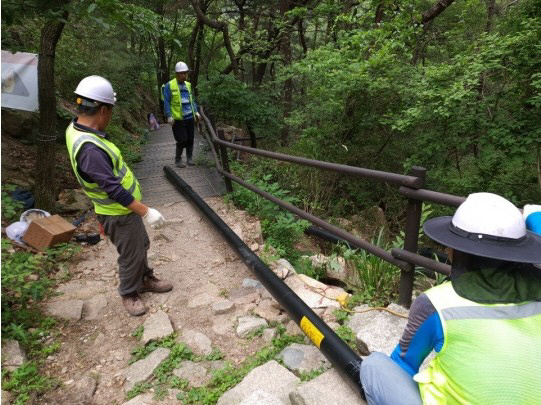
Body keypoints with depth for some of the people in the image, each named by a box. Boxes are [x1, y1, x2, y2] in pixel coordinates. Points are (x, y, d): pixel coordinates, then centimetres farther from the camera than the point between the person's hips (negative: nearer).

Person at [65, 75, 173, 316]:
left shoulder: (76, 129, -2)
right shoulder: (89, 148, -34)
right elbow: (114, 190, -32)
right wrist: (146, 212, -27)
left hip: (126, 206, 10)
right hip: (119, 213, -10)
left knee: (142, 245, 24)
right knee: (131, 255, 10)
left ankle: (146, 279, 44)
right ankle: (129, 294, 33)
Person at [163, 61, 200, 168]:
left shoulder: (188, 85, 13)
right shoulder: (169, 85, -5)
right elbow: (166, 102, -7)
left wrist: (196, 111, 13)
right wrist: (169, 116, -14)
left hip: (190, 117, 6)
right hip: (178, 118, -5)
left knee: (190, 139, 8)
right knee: (182, 140, -6)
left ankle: (189, 158, 22)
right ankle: (178, 160, 11)